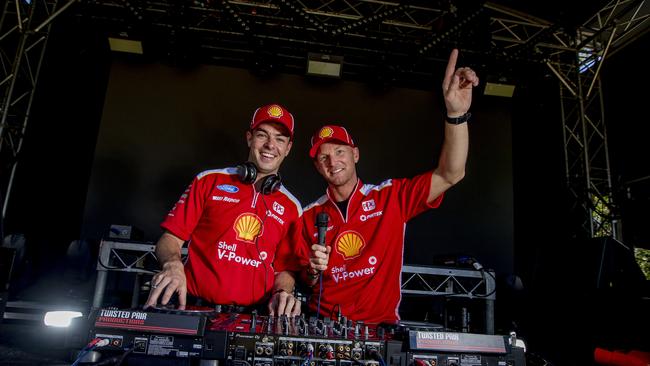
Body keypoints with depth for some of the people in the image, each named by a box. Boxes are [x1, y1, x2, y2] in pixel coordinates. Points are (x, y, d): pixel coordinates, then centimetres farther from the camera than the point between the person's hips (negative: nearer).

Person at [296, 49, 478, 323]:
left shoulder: (391, 197, -2)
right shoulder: (311, 215, 2)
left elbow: (450, 175, -13)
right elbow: (307, 284, 11)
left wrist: (456, 112, -23)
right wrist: (313, 271, -12)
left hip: (379, 326, 0)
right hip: (322, 324, 1)